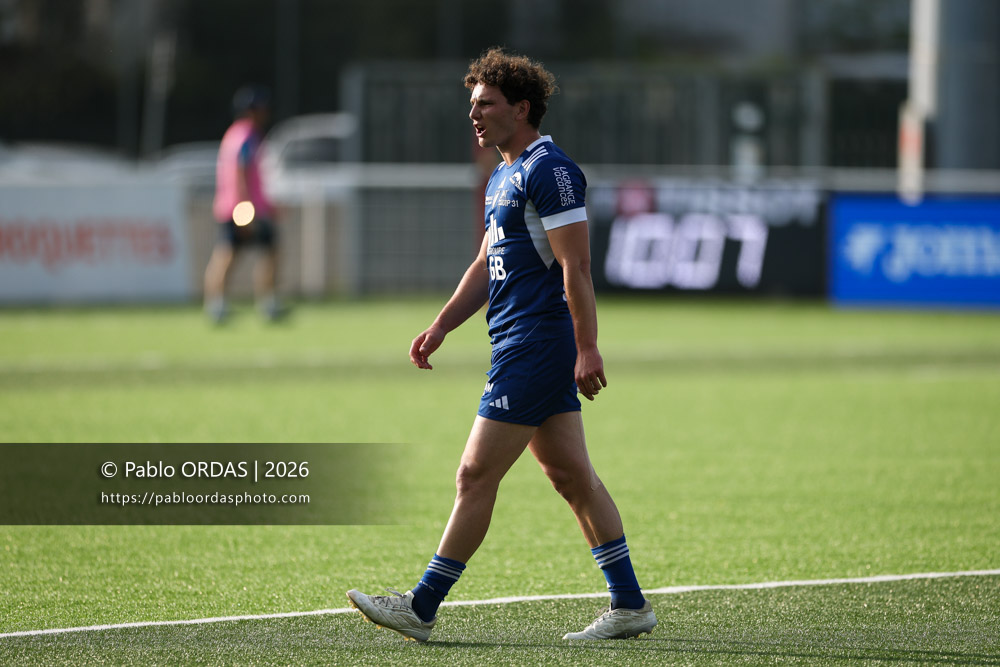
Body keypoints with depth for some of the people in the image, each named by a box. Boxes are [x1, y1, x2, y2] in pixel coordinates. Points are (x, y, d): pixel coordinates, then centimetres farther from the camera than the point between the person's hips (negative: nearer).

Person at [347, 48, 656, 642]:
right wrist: (441, 327, 15)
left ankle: (422, 609, -3)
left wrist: (587, 348, -22)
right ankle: (630, 605, 12)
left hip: (537, 345, -10)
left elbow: (576, 266, -18)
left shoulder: (549, 171, -14)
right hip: (521, 344, 10)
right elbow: (486, 265, 24)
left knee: (476, 475, -7)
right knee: (572, 475, 10)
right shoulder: (503, 178, 18)